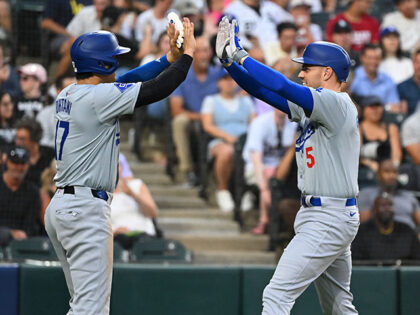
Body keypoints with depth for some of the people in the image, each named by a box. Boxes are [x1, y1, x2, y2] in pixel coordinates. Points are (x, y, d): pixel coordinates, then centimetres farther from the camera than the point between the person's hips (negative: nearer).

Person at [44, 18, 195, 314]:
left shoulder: (69, 94, 12)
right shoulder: (98, 96, -15)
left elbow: (129, 81, 19)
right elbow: (157, 89, -16)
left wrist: (170, 58, 14)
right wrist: (187, 55, -3)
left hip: (60, 208, 10)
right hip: (87, 209, -10)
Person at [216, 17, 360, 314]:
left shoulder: (337, 103, -14)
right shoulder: (310, 106, 13)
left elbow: (282, 87, -25)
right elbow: (265, 91, 11)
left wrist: (240, 55, -19)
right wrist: (229, 59, 0)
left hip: (329, 219, -11)